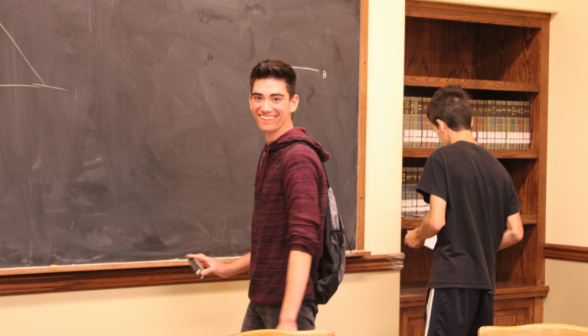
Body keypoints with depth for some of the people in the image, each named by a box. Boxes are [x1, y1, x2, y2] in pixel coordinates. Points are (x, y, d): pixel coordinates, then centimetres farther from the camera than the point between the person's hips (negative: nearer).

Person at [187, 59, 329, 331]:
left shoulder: (299, 158, -16)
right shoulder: (269, 155, 14)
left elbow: (303, 242, -25)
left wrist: (288, 319, -31)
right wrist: (228, 269, 22)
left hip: (288, 305, -8)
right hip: (259, 301, 9)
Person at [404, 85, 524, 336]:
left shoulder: (442, 158, -6)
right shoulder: (498, 168, 12)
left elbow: (436, 221, -13)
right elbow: (515, 233, 12)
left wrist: (417, 237, 6)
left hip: (451, 278, -6)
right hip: (486, 280, 7)